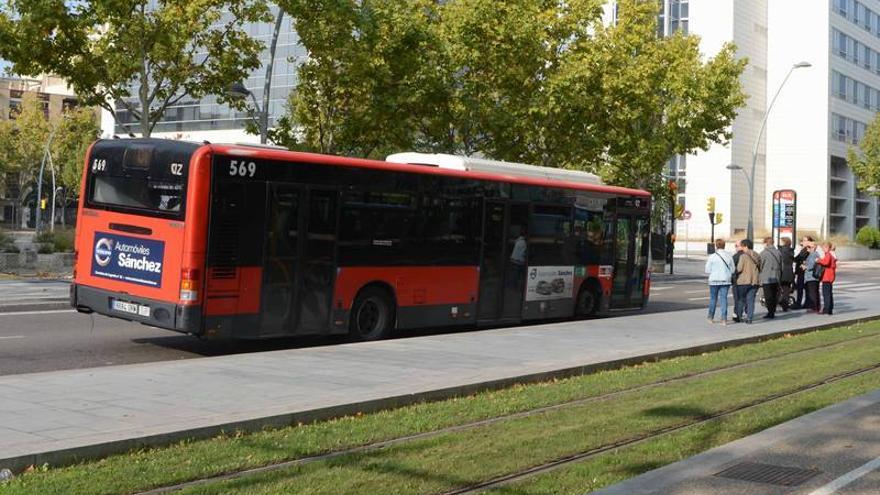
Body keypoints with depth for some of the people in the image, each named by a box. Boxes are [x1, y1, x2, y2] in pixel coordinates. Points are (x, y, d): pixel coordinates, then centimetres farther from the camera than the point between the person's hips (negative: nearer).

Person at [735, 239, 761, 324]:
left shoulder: (743, 256, -12)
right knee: (751, 300, 5)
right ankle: (749, 318, -1)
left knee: (741, 299, 9)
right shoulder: (757, 256, 7)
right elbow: (760, 269, 12)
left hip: (744, 281, -5)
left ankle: (740, 316, 14)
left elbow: (739, 269, -14)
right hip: (755, 281, 5)